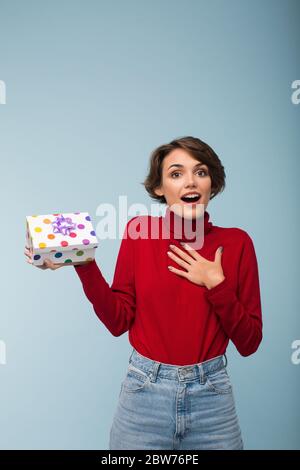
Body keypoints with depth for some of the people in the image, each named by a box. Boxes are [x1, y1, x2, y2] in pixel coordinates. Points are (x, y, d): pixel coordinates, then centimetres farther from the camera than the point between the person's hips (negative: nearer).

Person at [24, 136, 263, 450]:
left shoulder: (236, 242, -5)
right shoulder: (139, 231, -6)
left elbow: (249, 344, -4)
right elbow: (119, 321, -5)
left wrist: (216, 284, -16)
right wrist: (84, 265, -16)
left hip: (212, 395, 1)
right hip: (145, 391, 0)